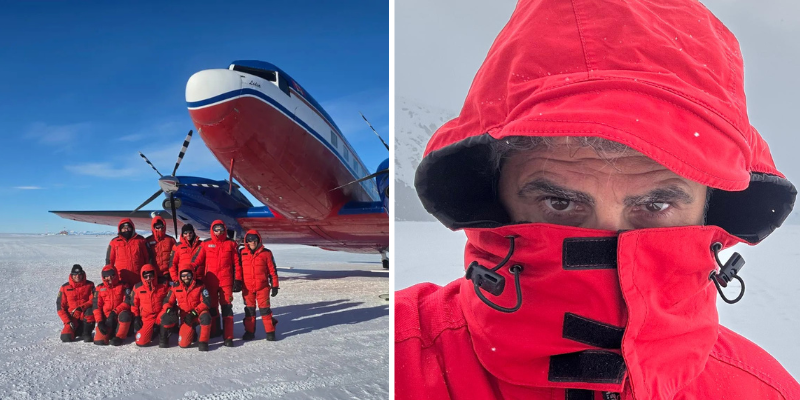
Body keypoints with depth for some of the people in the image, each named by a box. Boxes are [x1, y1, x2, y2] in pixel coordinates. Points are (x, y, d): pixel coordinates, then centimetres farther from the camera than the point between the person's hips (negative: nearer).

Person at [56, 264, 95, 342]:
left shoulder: (89, 285, 0)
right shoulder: (65, 288, 1)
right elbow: (60, 306, 1)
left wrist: (81, 308, -26)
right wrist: (67, 321, -10)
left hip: (86, 317, -1)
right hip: (72, 318, 1)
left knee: (90, 310, -36)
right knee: (66, 338, -20)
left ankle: (86, 333, -14)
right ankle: (76, 331, 17)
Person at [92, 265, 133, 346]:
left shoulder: (123, 286, 3)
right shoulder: (100, 288, 8)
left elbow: (127, 302, -8)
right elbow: (96, 306, 4)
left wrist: (114, 312, -21)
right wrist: (99, 321, -8)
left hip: (119, 315, -2)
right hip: (105, 318, 2)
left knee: (125, 315, -39)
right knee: (99, 341, -19)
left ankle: (119, 337, -18)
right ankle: (110, 333, 15)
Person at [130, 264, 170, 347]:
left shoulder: (164, 284, -7)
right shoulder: (138, 287, -1)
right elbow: (133, 303, 10)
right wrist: (136, 318, 4)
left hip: (160, 315, -2)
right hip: (146, 318, 2)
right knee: (141, 342, -15)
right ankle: (152, 331, 20)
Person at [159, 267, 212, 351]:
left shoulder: (200, 287, -3)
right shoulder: (175, 288, 3)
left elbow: (206, 302, -9)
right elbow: (167, 301, 7)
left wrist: (194, 312, -21)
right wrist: (169, 309, -18)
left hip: (197, 315, -1)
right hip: (184, 317, 2)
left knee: (206, 317, -38)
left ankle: (203, 342, -23)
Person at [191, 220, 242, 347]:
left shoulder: (231, 244, 6)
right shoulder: (206, 245, 8)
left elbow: (237, 263, 5)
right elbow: (199, 260, 5)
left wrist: (237, 280, 0)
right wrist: (191, 268, -14)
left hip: (226, 281, -2)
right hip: (210, 281, 2)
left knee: (227, 307, -7)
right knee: (212, 306, 11)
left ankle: (228, 337, -7)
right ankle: (214, 331, 26)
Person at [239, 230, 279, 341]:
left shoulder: (266, 253, -2)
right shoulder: (242, 253, 4)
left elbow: (272, 270, 1)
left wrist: (274, 286, -1)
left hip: (262, 287, -2)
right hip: (247, 288, 3)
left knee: (265, 309, -1)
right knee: (249, 309, 10)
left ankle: (270, 332, 8)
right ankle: (249, 332, 20)